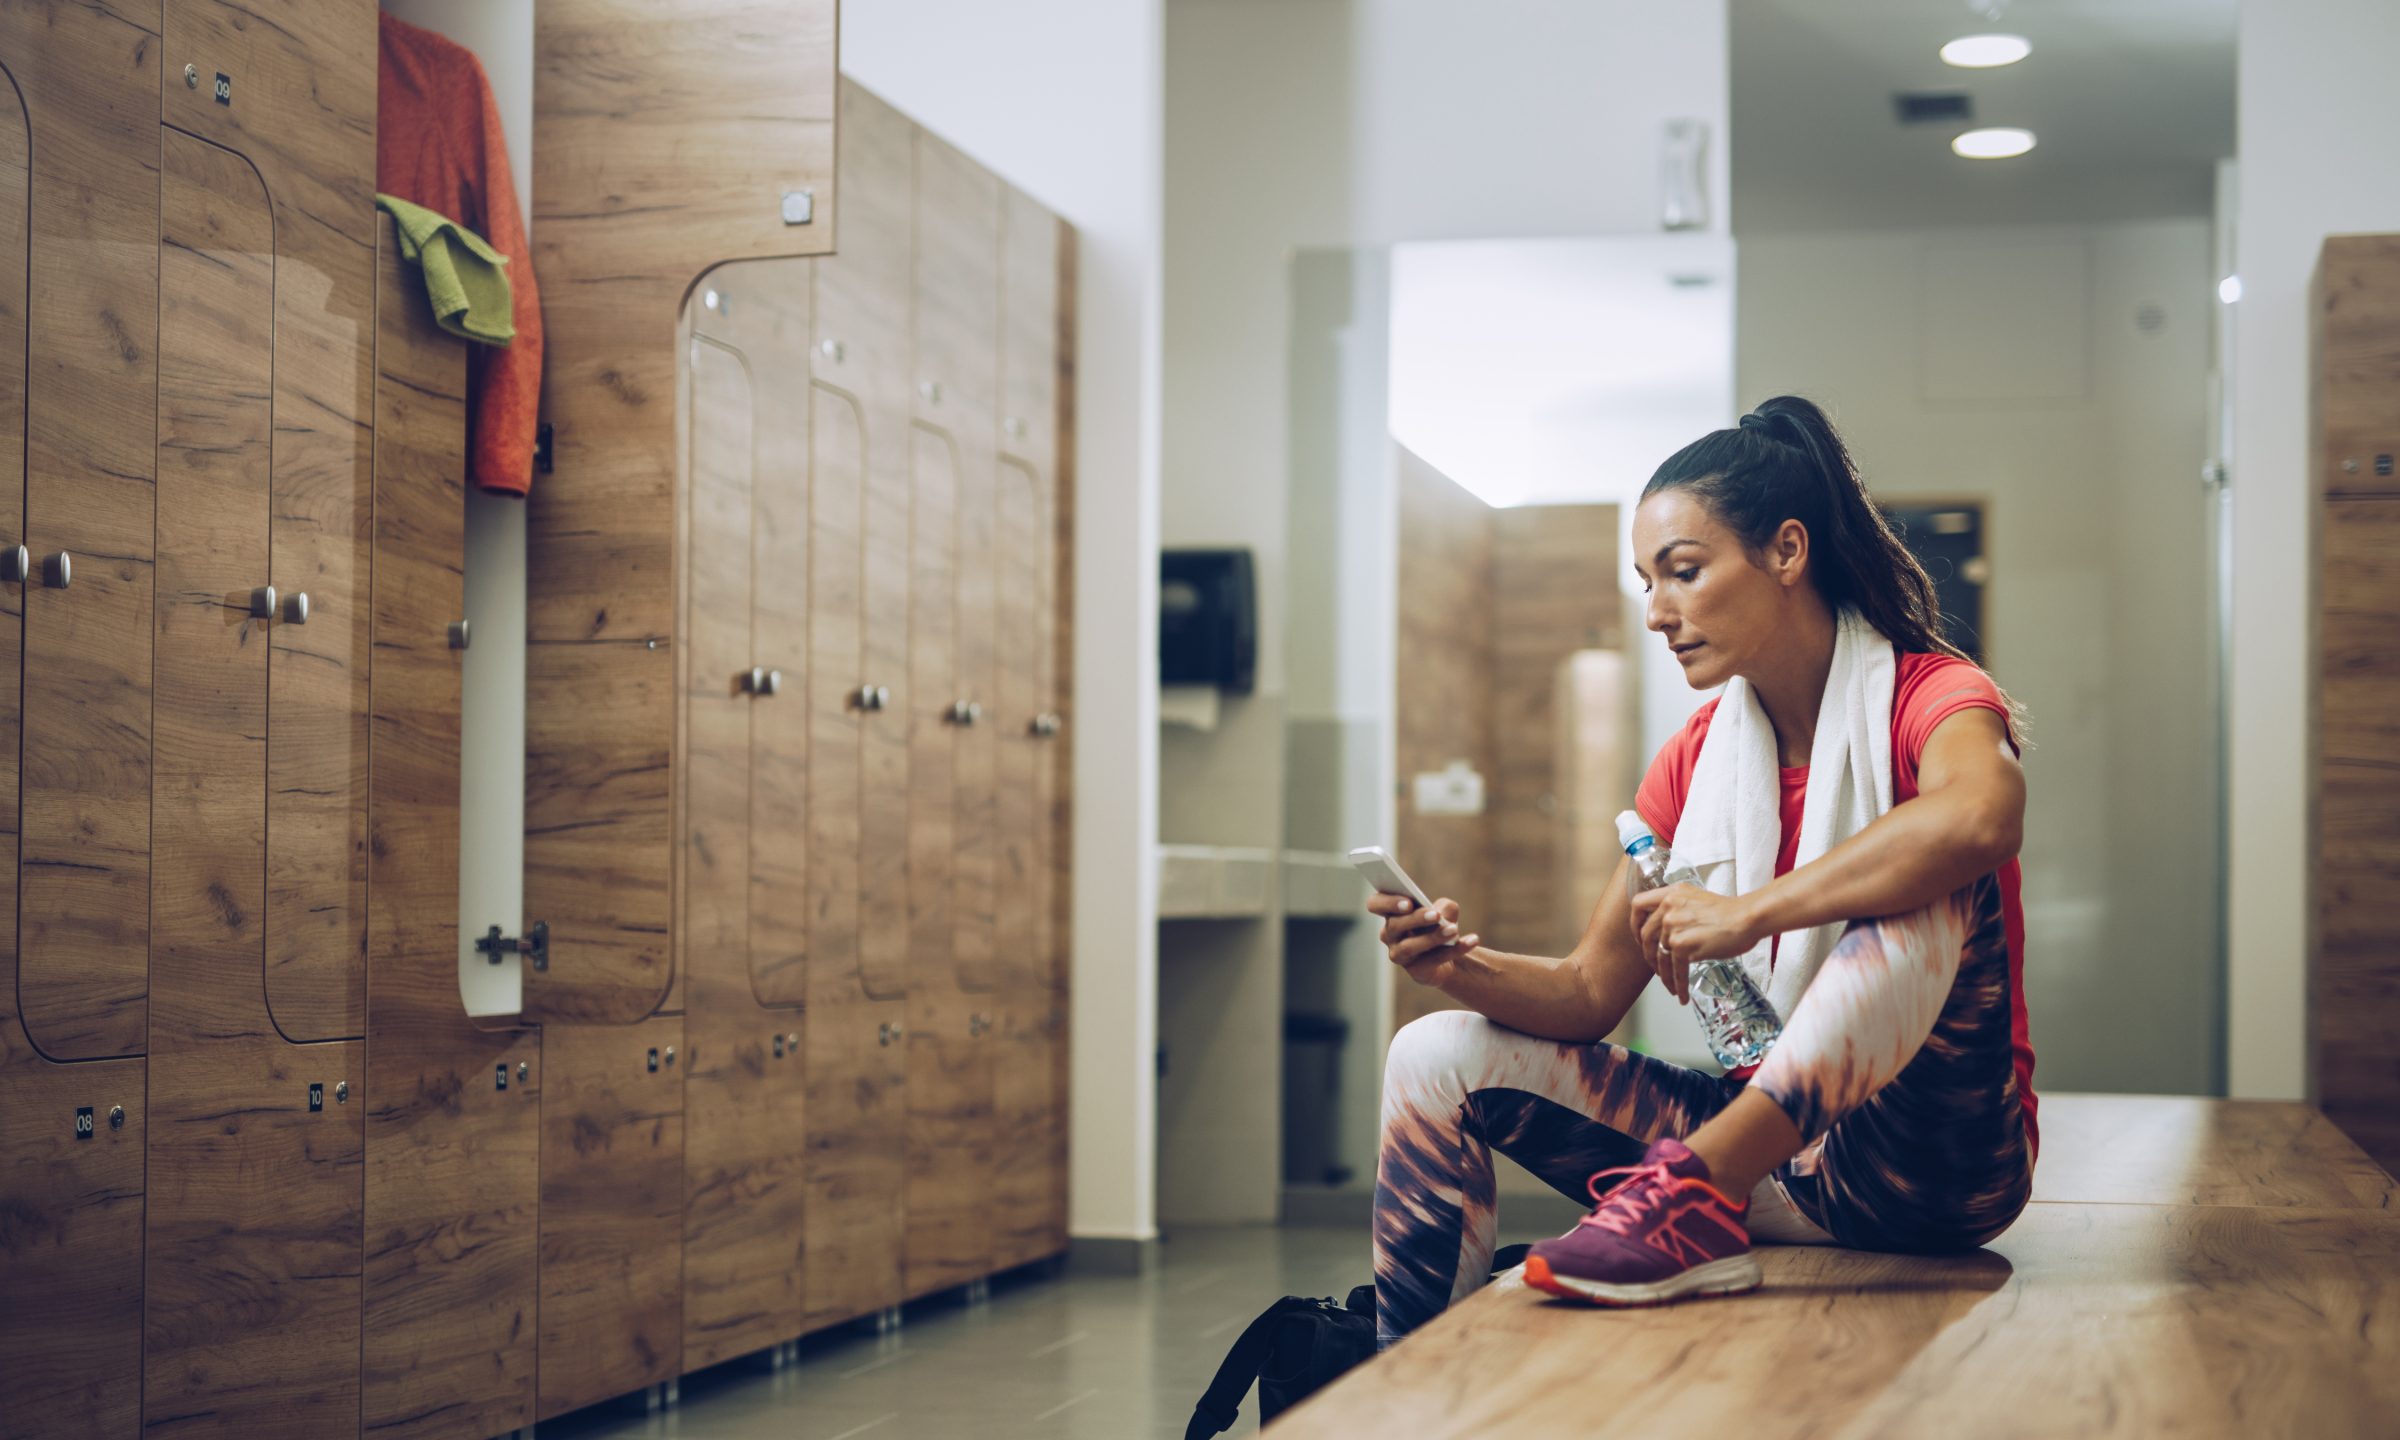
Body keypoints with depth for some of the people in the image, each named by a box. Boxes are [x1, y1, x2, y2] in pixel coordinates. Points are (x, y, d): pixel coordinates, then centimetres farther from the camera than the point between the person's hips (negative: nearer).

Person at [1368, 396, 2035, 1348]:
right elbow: (1591, 996, 8)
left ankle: (1698, 1194, -39)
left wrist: (1748, 912, -31)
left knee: (1930, 886, -32)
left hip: (1937, 1166, -6)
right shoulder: (1697, 760, 9)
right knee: (1436, 1058, -2)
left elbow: (1982, 815, -37)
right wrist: (1466, 968, -13)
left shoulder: (1929, 699, -10)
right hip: (1772, 1158, 6)